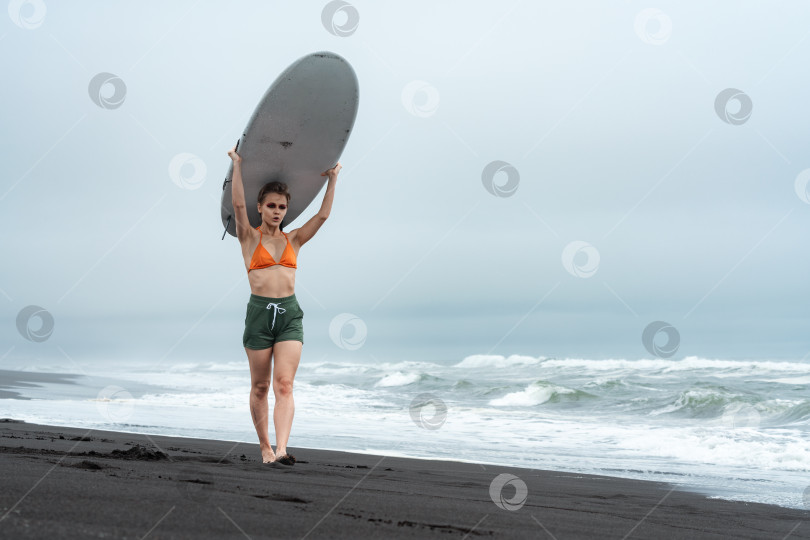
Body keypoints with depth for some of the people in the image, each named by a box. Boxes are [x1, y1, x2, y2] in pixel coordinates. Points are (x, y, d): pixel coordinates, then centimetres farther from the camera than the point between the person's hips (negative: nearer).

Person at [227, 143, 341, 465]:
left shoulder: (294, 240, 14)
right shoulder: (249, 238, 7)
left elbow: (323, 214, 10)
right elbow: (238, 204, -7)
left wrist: (333, 180, 9)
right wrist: (237, 164, -7)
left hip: (290, 313, 1)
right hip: (259, 312, -1)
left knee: (284, 385, -11)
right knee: (260, 387, 6)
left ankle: (281, 449, -21)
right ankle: (264, 447, 19)